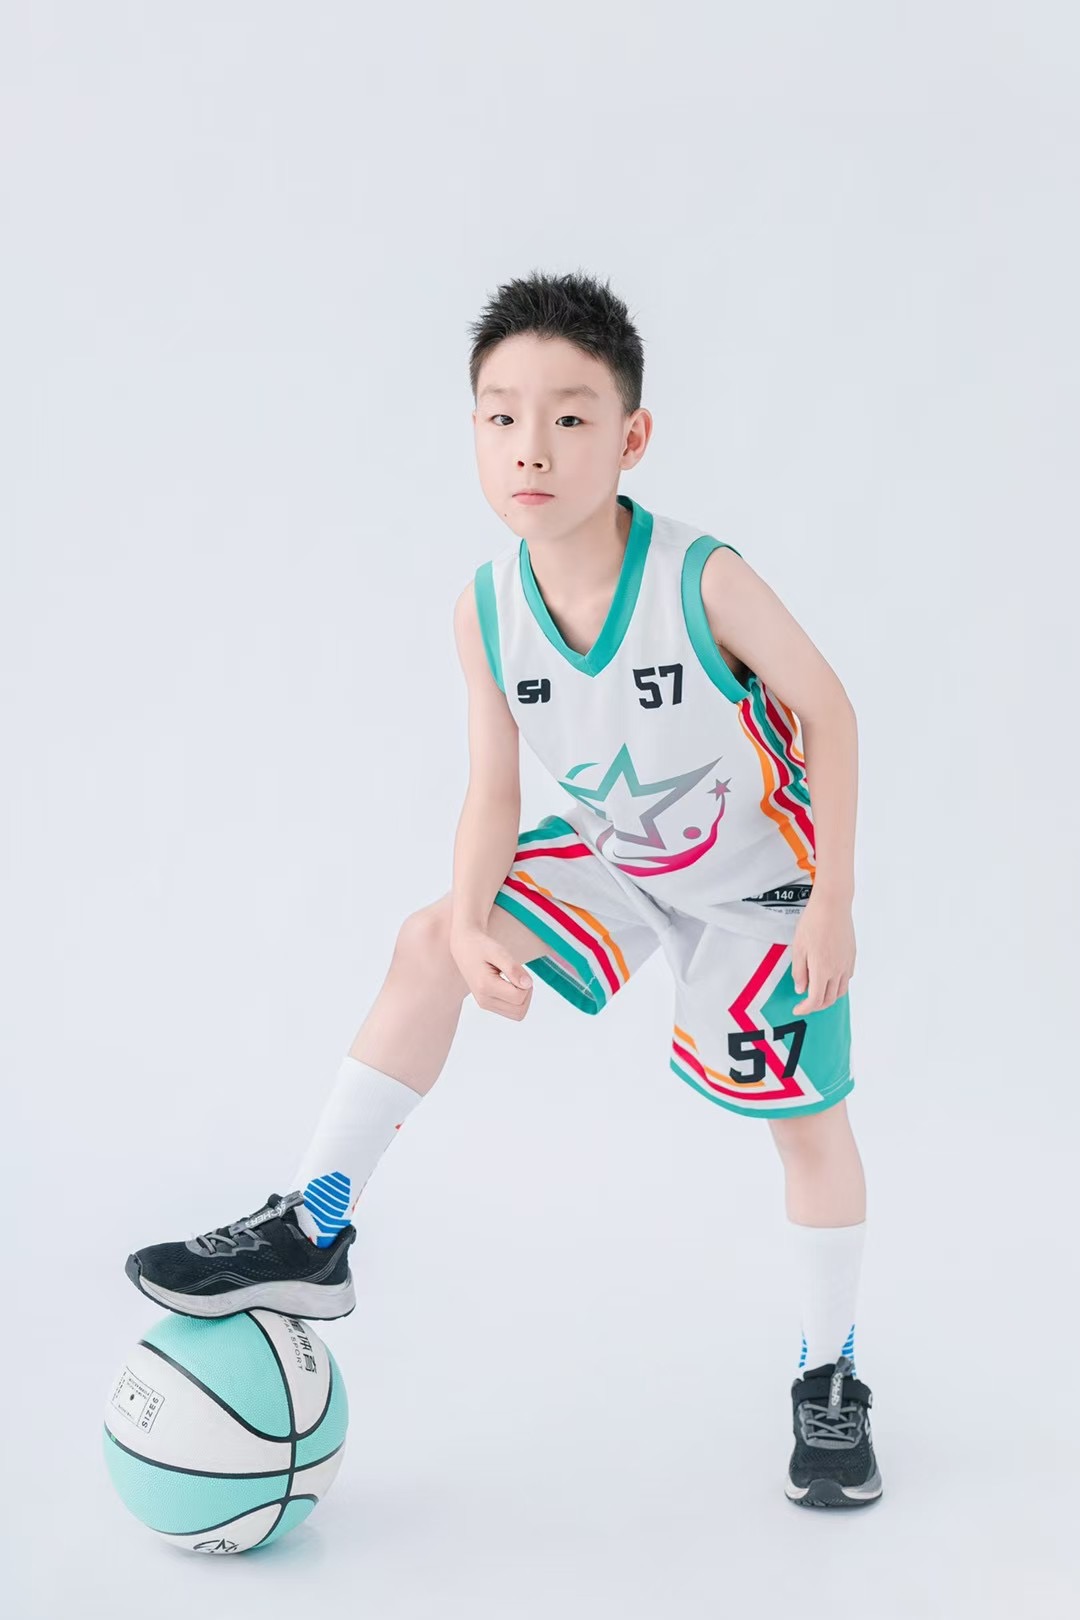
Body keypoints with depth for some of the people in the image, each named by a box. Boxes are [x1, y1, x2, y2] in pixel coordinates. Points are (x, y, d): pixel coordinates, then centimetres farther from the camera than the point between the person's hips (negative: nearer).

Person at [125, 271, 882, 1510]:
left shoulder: (703, 581, -33)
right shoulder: (487, 613, -20)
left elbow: (827, 710, -19)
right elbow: (494, 793, -11)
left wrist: (833, 904, -18)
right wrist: (473, 920, -30)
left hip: (762, 877, -4)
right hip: (614, 859, 4)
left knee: (808, 1122, 3)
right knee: (426, 948, -10)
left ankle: (829, 1381, 25)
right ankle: (311, 1235, -3)